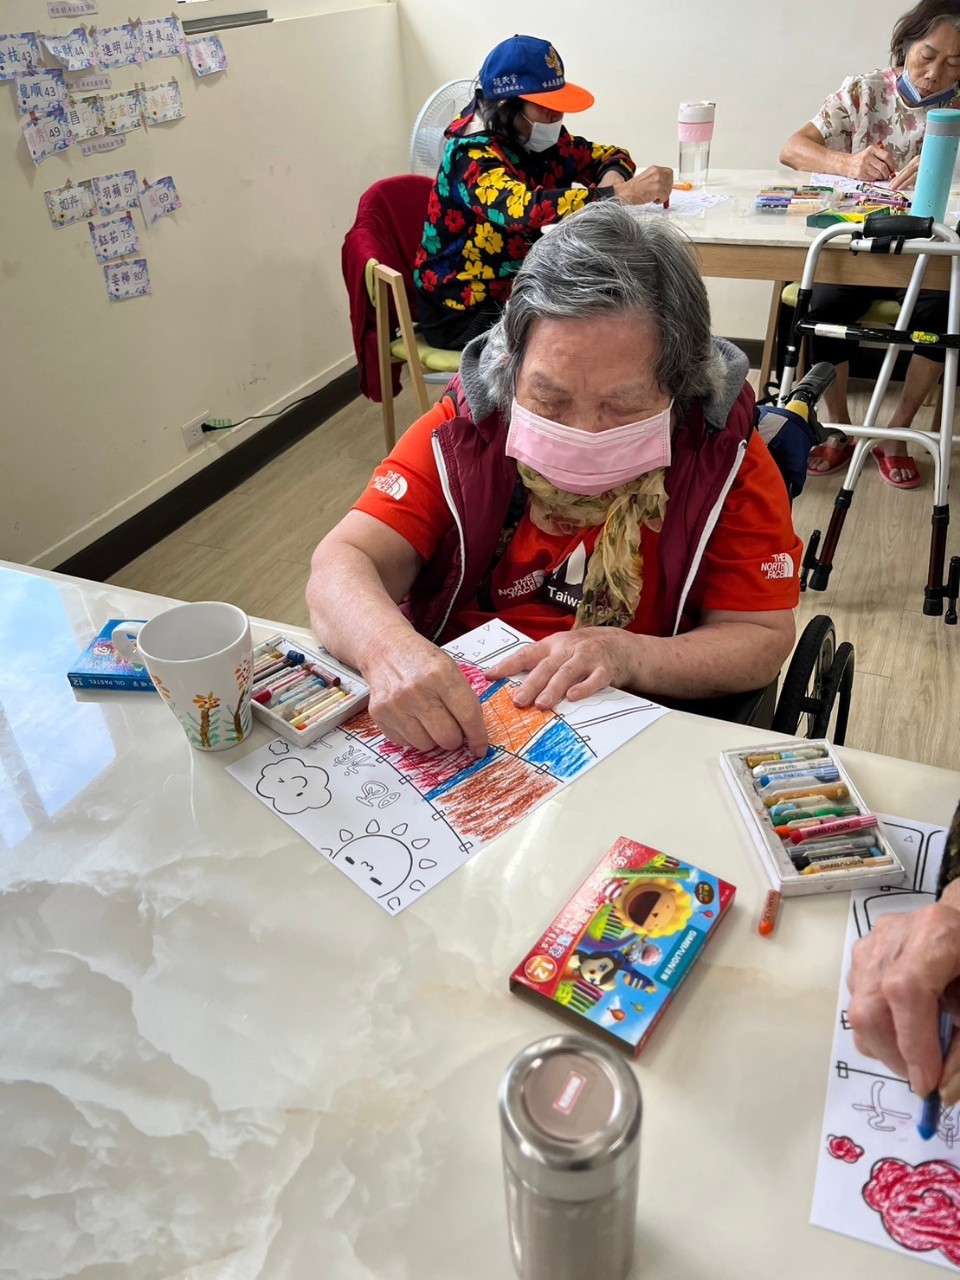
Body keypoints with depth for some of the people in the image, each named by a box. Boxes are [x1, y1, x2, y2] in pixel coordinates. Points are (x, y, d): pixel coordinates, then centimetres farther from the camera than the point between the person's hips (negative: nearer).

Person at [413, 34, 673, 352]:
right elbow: (524, 210, -42)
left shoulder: (540, 140, 2)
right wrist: (622, 194, -46)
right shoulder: (473, 158, -22)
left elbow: (608, 155, 13)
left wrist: (614, 177, -12)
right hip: (464, 310, -8)